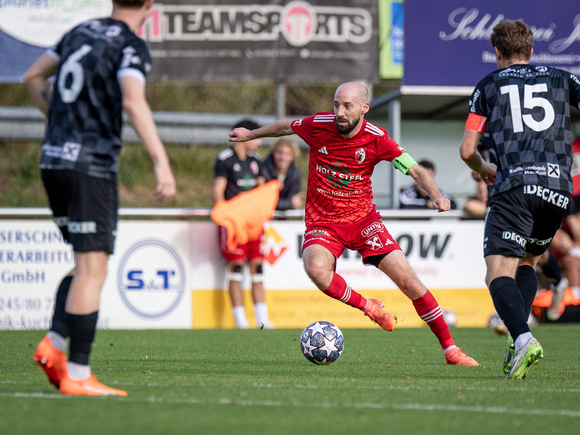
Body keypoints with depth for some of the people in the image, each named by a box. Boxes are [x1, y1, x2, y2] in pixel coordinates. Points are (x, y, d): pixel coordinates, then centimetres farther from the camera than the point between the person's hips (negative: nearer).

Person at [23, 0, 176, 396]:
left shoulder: (82, 32, 15)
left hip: (53, 160, 8)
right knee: (93, 270, -6)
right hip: (91, 166, -8)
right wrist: (162, 163, -26)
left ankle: (54, 342, 2)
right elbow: (133, 102, -23)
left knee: (88, 265, 18)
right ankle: (76, 375, -9)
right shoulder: (131, 46, -7)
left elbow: (33, 76, 25)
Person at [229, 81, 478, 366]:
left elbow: (416, 171, -10)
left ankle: (450, 349, 6)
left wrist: (436, 196, -29)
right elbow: (286, 126, 12)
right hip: (322, 222, 0)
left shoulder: (376, 139, -13)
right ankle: (367, 307, -8)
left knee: (409, 282, -9)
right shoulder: (317, 126, -10)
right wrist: (251, 134, 26)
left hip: (363, 220, 0)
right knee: (316, 268, -35)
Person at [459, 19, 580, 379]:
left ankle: (523, 338, -36)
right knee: (528, 261, 23)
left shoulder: (488, 85, 16)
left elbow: (467, 150, 12)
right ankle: (519, 341, 3)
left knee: (500, 272, -7)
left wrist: (484, 170, 32)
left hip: (514, 184, -3)